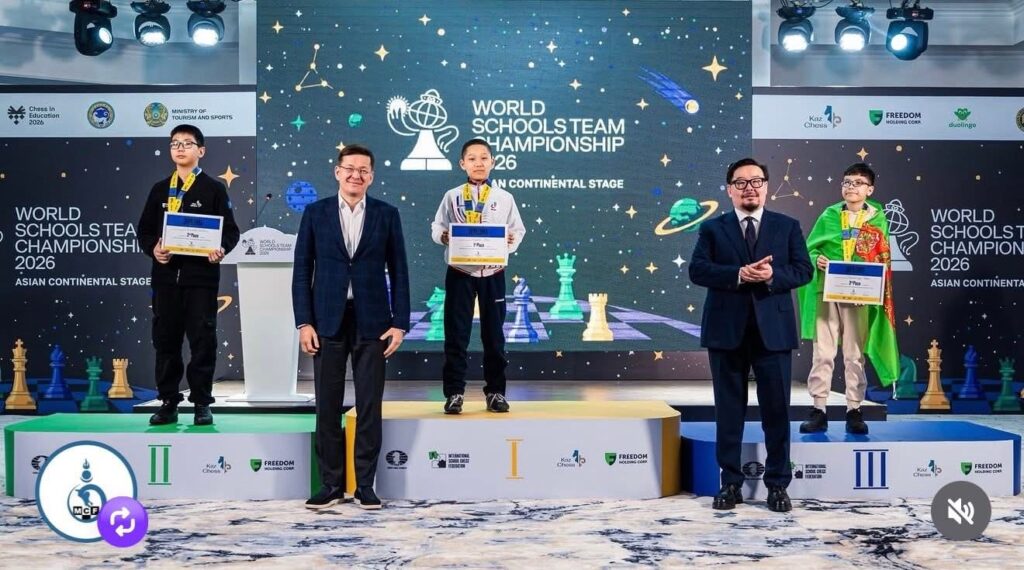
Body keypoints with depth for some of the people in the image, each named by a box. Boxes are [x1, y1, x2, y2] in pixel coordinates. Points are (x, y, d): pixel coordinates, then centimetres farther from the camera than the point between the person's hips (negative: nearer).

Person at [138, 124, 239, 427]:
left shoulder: (214, 189, 4)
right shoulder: (159, 189, 14)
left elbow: (231, 230, 0)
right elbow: (145, 229, 13)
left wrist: (221, 248, -20)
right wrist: (153, 248, -7)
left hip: (201, 275, -3)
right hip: (166, 274, 3)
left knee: (202, 340, -1)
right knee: (165, 339, 6)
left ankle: (202, 403, 8)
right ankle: (168, 403, 14)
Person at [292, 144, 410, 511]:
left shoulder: (387, 214, 5)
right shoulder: (316, 212, 5)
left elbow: (398, 271, 4)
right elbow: (302, 269, 3)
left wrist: (400, 323, -3)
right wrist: (304, 321, -5)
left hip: (371, 322, 0)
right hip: (328, 321, 0)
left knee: (370, 406, 3)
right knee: (327, 406, 4)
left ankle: (365, 485, 13)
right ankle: (331, 484, 14)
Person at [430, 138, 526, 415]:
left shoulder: (504, 198, 4)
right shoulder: (452, 196, 2)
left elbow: (519, 230, 6)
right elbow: (436, 227, 3)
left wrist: (511, 241, -15)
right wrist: (443, 236, -18)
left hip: (493, 273, 1)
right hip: (460, 272, -1)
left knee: (494, 333, 8)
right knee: (456, 334, 3)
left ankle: (495, 392, 18)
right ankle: (454, 392, 12)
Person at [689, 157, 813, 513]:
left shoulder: (787, 226, 9)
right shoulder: (712, 228, 6)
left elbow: (803, 270, 1)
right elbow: (697, 270, -6)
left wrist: (772, 276, -17)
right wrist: (738, 274, -19)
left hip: (773, 330, 0)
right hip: (727, 330, 0)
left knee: (776, 409, 3)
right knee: (729, 410, 6)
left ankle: (778, 485, 14)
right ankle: (730, 483, 16)